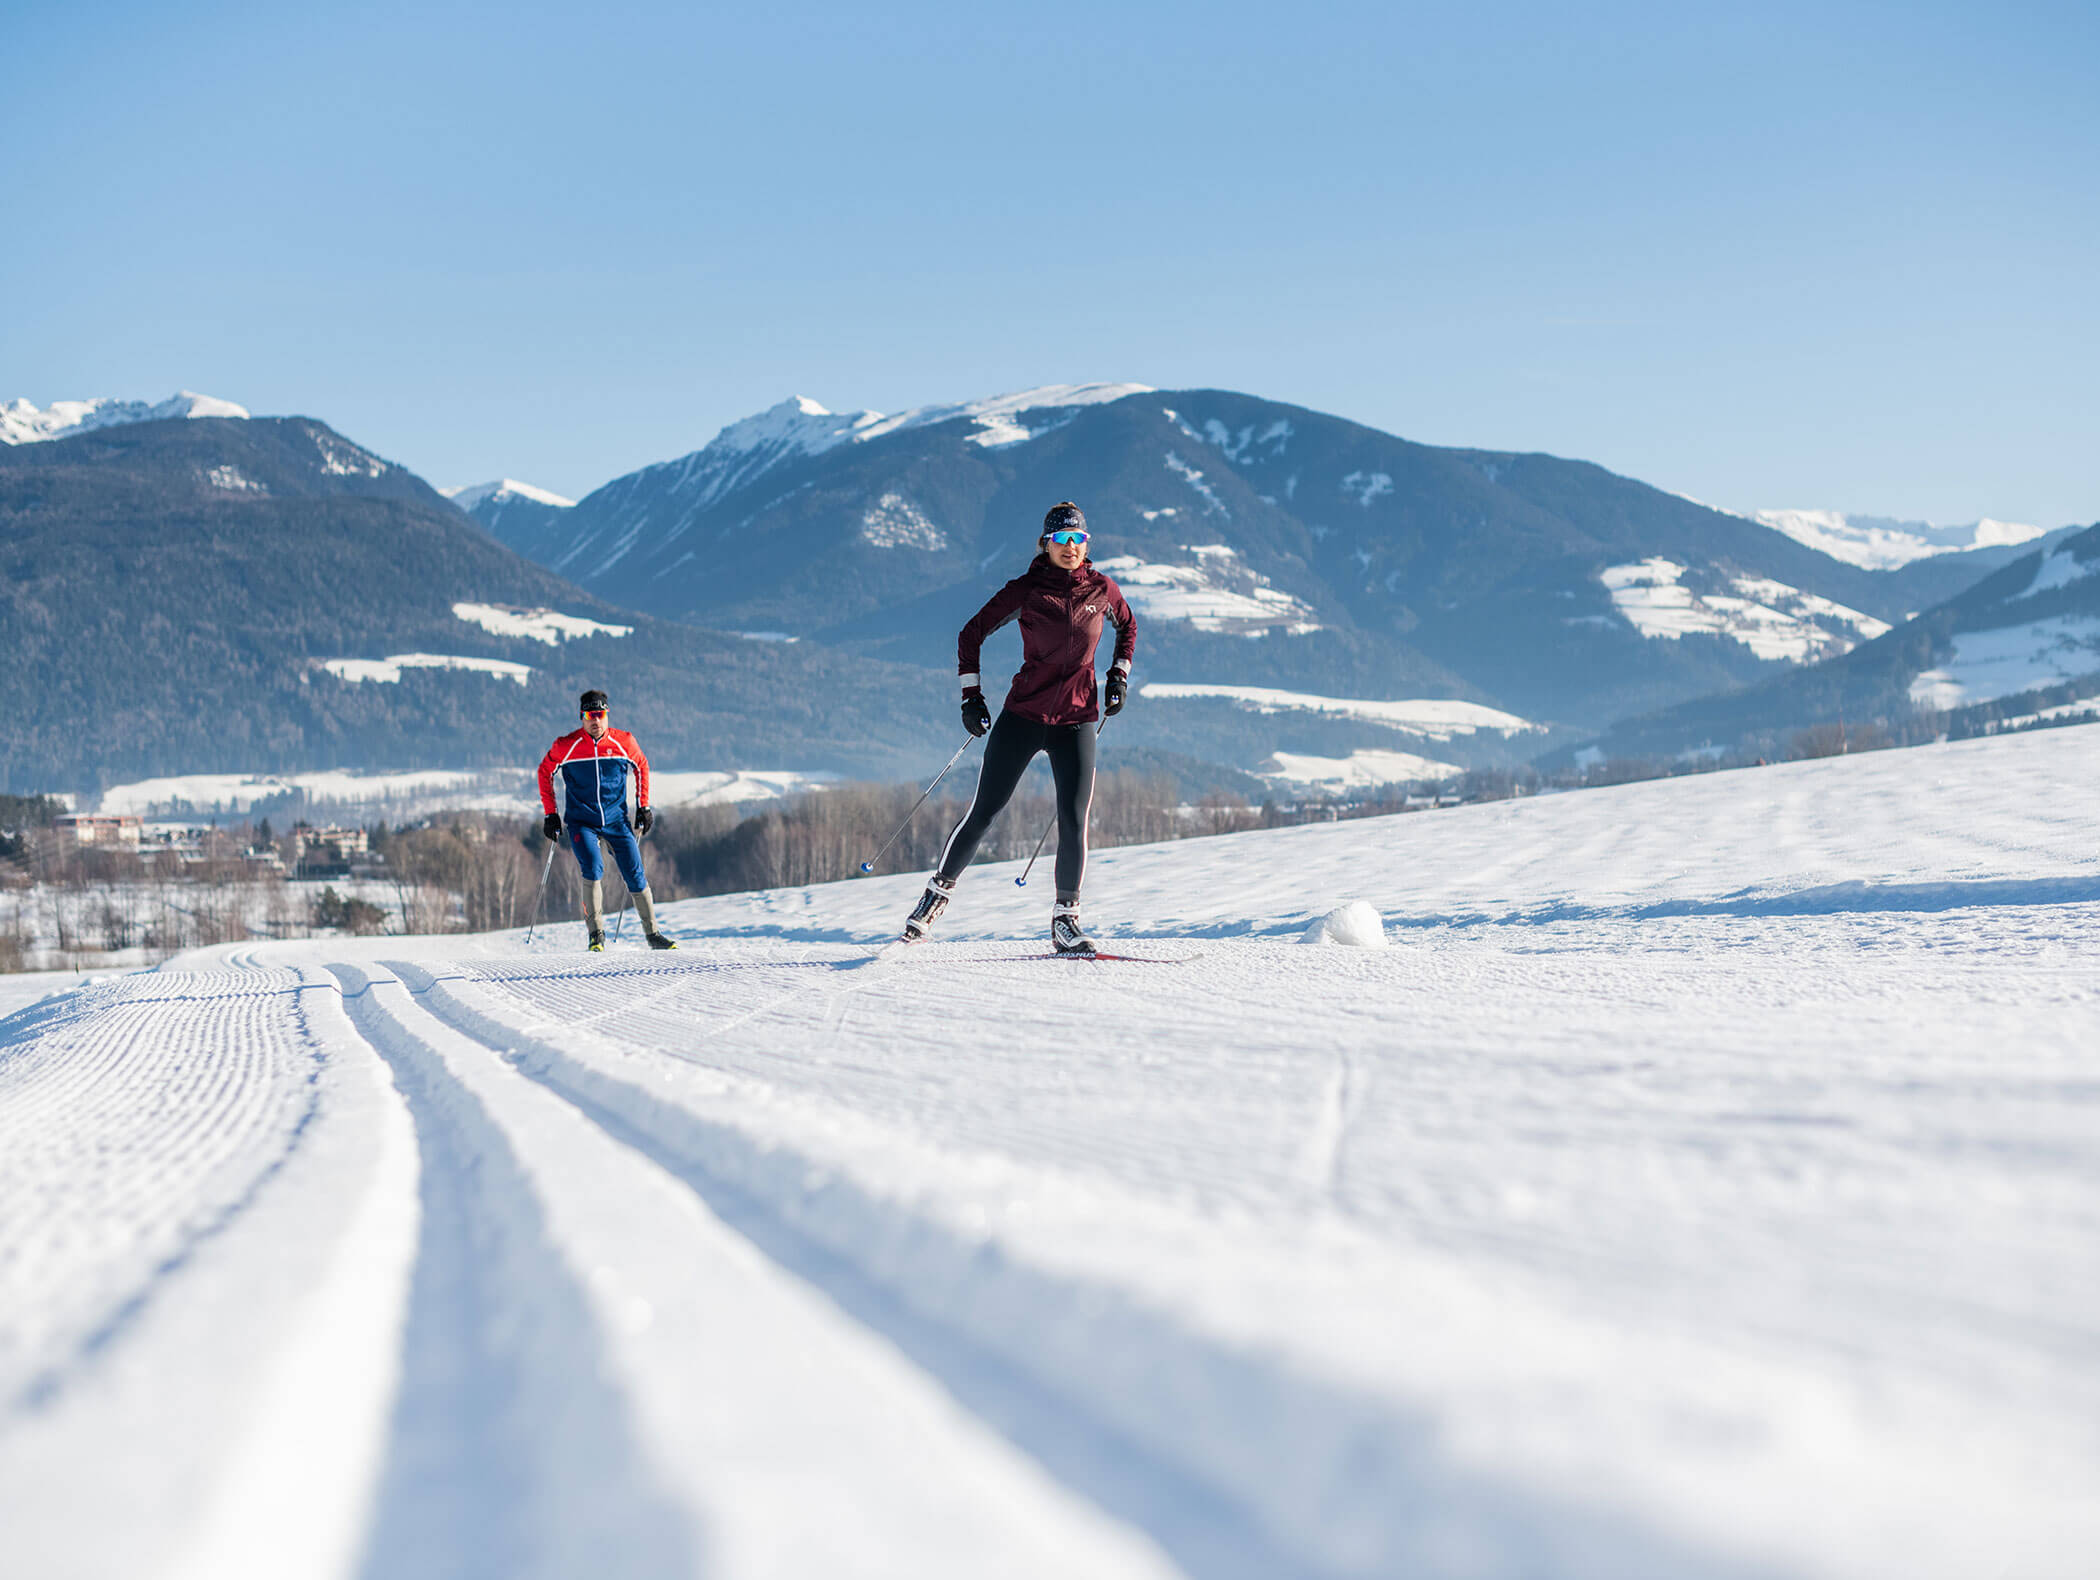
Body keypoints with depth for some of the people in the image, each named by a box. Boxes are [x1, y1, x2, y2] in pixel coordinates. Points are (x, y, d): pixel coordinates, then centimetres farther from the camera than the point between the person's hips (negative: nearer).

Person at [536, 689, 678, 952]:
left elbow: (641, 767, 14)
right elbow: (545, 772, 8)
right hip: (581, 822, -2)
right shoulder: (565, 746, -8)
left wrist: (643, 807, 11)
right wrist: (550, 813, 6)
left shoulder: (623, 741, -5)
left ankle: (652, 935, 12)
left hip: (616, 821, 2)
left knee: (635, 875, -1)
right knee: (593, 869, -22)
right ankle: (596, 935, -13)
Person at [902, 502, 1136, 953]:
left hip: (1076, 721, 1)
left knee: (1073, 822, -9)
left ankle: (1066, 919, 4)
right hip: (1023, 714, -1)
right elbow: (971, 635, 4)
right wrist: (971, 696, -2)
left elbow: (1127, 626, 23)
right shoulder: (1025, 590, -4)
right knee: (983, 812, 1)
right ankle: (939, 890, 19)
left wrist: (1119, 674, 11)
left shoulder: (1101, 589, 2)